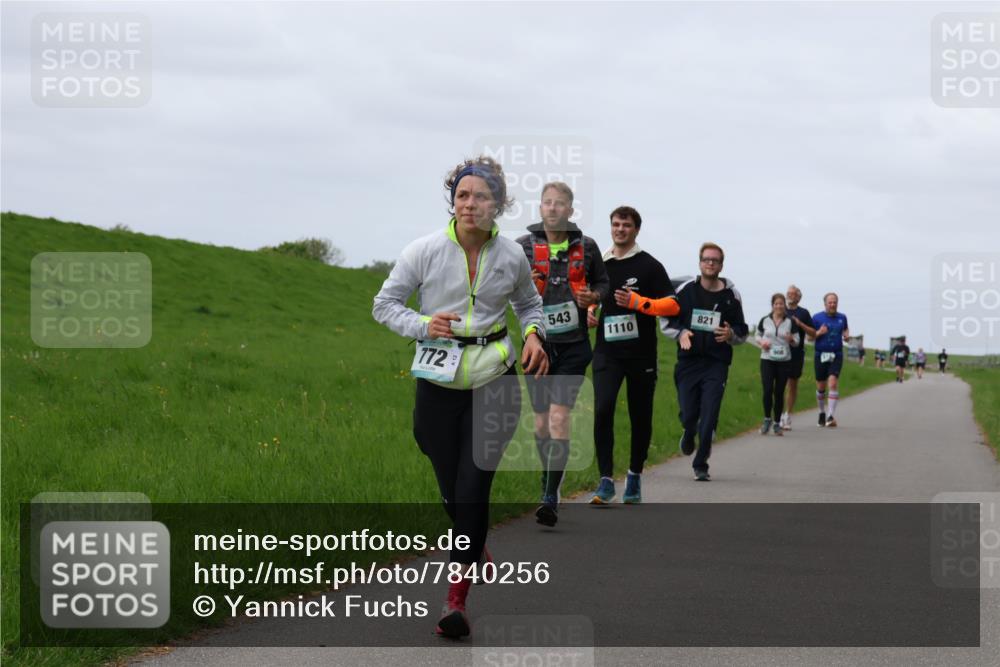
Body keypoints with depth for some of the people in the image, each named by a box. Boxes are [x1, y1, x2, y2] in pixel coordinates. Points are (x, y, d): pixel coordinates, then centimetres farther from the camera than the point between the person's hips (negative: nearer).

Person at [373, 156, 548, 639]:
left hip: (494, 376, -1)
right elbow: (385, 304, 2)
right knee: (452, 490, 10)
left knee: (473, 488, -11)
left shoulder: (511, 256, -1)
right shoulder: (425, 251, -7)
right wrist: (423, 324, -16)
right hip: (438, 378, 1)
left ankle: (457, 599, -9)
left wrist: (533, 334, -1)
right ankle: (477, 549, 44)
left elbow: (528, 302, 19)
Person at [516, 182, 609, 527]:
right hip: (537, 343, 2)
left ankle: (551, 497, -17)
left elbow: (602, 281, 18)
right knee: (541, 421, 9)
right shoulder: (523, 247, 1)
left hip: (573, 346, -2)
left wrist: (593, 296, -5)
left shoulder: (586, 247, 3)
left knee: (559, 416, -14)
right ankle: (550, 483, 30)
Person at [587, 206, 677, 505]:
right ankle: (606, 480, -13)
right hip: (607, 351, 2)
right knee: (602, 409, -16)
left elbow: (672, 305, -8)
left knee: (640, 416, 7)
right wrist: (589, 313, 6)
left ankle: (635, 477, 24)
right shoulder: (600, 264, 10)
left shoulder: (649, 265, -2)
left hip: (641, 353, -2)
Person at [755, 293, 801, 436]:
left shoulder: (790, 322, 1)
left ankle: (777, 423, 14)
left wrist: (791, 340, -17)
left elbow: (797, 341, 6)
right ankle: (767, 419, 7)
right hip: (767, 360, 0)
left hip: (784, 360, 0)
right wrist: (761, 342, -6)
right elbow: (757, 335, 16)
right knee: (767, 390, -12)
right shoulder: (765, 320, 2)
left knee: (779, 392, 3)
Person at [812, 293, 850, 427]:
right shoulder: (817, 318, 1)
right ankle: (822, 413, 31)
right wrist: (819, 333, -17)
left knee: (833, 383, -18)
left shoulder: (842, 318, 8)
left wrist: (846, 336, 3)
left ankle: (830, 416, -21)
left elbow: (845, 330, 26)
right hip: (821, 355, 0)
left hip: (836, 356, 0)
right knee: (821, 387, 8)